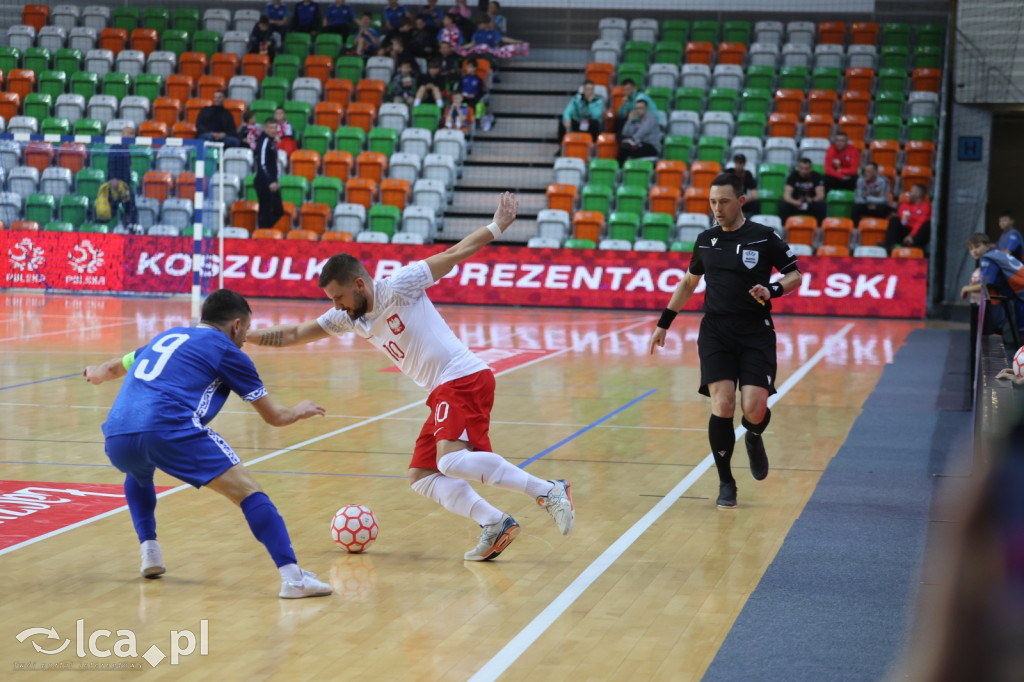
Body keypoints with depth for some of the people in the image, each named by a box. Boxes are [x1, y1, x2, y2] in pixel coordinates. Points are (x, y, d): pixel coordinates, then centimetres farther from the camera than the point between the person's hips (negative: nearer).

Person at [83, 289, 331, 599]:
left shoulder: (167, 337, 31)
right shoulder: (225, 349, 14)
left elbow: (115, 367, 48)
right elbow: (275, 416, 18)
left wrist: (97, 374, 71)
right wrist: (300, 411, 39)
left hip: (117, 439, 6)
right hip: (168, 431, -6)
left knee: (138, 474, 41)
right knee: (248, 490, 0)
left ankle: (149, 551, 27)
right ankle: (293, 577, -11)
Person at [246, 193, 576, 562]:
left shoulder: (396, 287, -9)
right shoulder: (348, 317, 12)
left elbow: (453, 255, -5)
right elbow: (294, 334, 19)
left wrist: (497, 226, -9)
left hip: (465, 379, -9)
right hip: (443, 392, 9)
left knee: (451, 461, -27)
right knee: (422, 478, 2)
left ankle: (548, 491, -24)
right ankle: (494, 525, -5)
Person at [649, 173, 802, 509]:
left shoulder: (764, 237, -1)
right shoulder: (706, 240, 9)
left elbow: (795, 275, 5)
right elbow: (688, 283, 23)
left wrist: (772, 289, -16)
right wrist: (664, 323, 21)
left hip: (756, 333, -2)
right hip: (715, 332, 2)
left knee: (754, 410, -13)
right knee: (722, 405, -12)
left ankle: (754, 438, 26)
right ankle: (726, 483, 2)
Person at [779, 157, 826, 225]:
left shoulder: (816, 176, -9)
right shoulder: (793, 175, -10)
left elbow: (820, 195, -17)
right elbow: (786, 195, -19)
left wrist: (813, 200, -42)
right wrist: (795, 202, -41)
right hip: (796, 202, 0)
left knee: (821, 205, -31)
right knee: (783, 205, -30)